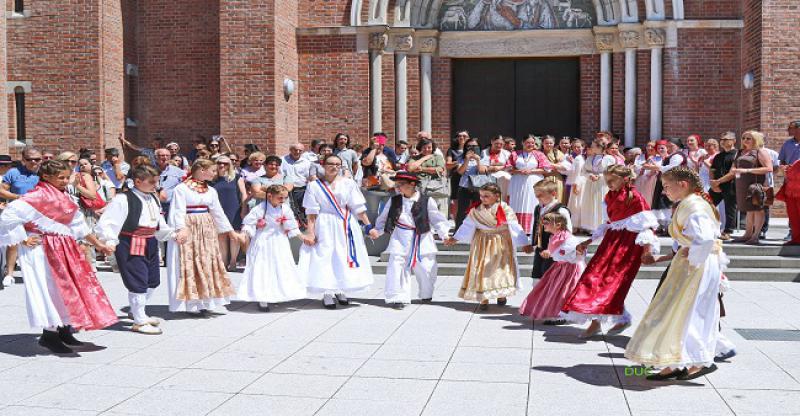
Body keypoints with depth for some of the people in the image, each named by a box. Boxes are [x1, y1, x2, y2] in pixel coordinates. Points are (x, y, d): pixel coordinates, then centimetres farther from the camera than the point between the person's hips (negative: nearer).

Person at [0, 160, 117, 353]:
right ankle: (49, 334, 6)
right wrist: (24, 240, -15)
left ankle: (64, 330, 17)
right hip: (43, 249, -8)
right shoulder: (37, 196, -14)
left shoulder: (62, 197, 13)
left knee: (70, 287, 8)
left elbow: (78, 223, 22)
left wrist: (97, 243, 23)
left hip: (64, 248, 8)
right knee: (50, 289, -5)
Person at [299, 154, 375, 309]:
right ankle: (327, 294, 6)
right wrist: (310, 232, -7)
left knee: (345, 256, 4)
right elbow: (311, 212, -3)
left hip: (345, 226, 2)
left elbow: (358, 208, 0)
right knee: (325, 257, -2)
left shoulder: (348, 183, 0)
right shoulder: (315, 186, -3)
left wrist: (368, 225, -2)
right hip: (324, 227, -2)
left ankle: (340, 291, 19)